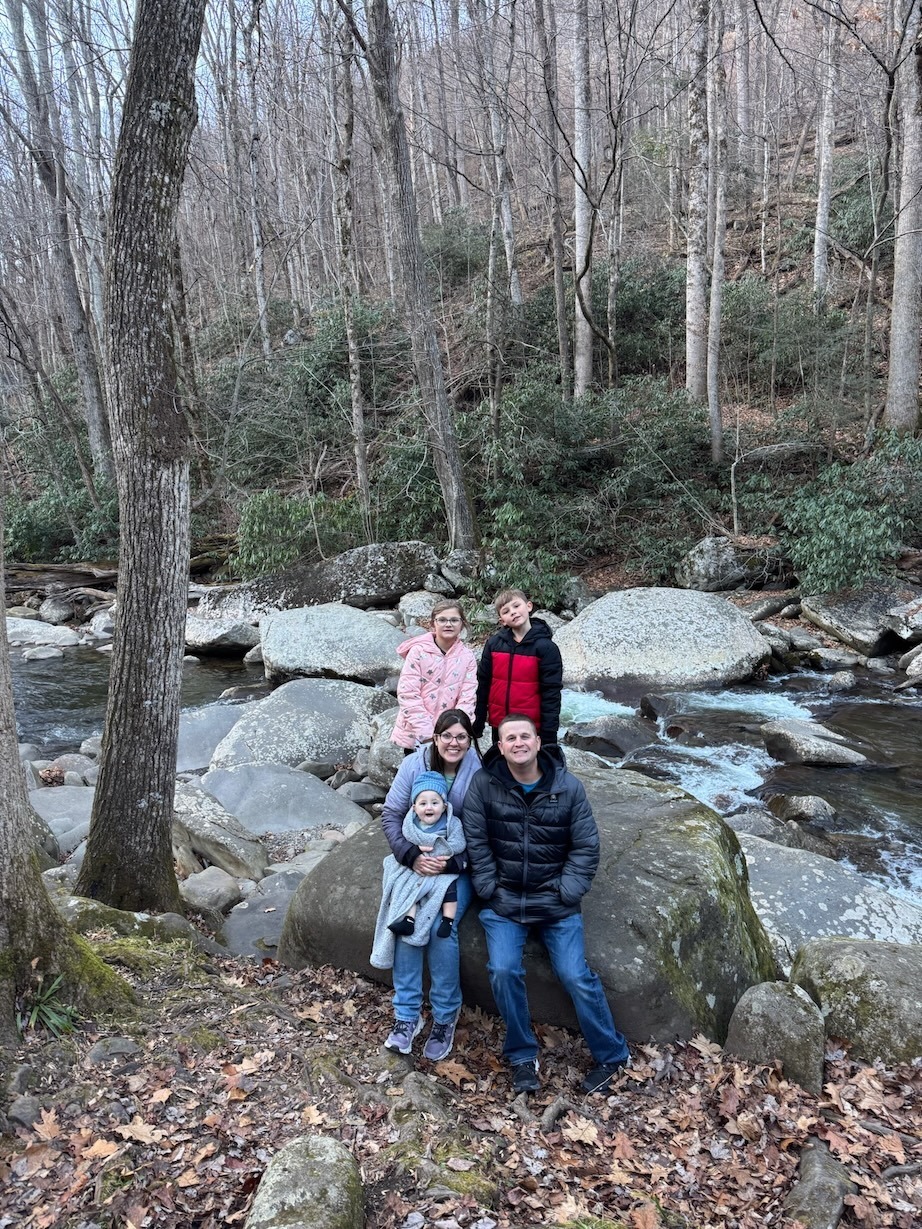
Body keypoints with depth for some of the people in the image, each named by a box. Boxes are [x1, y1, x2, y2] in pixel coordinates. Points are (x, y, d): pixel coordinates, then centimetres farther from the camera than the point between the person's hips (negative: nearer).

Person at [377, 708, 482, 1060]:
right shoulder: (414, 765, -9)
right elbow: (390, 814, -7)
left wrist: (451, 863, -24)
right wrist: (412, 856, -19)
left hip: (458, 866, -2)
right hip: (416, 859, 2)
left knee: (441, 928, -21)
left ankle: (445, 1016, 1)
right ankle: (407, 1014, -3)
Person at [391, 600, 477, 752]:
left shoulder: (467, 657, 1)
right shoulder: (418, 651, -7)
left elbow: (466, 699, -3)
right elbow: (407, 694, -12)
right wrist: (427, 733, -16)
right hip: (415, 735, -2)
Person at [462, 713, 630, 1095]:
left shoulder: (568, 787, -6)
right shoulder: (484, 784, -7)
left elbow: (586, 848, -1)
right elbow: (476, 843, -3)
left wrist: (566, 894, -8)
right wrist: (489, 890, -8)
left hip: (556, 905, 0)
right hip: (502, 902, 1)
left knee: (576, 976, -7)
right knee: (503, 970, -17)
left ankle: (611, 1054, 18)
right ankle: (522, 1057, 8)